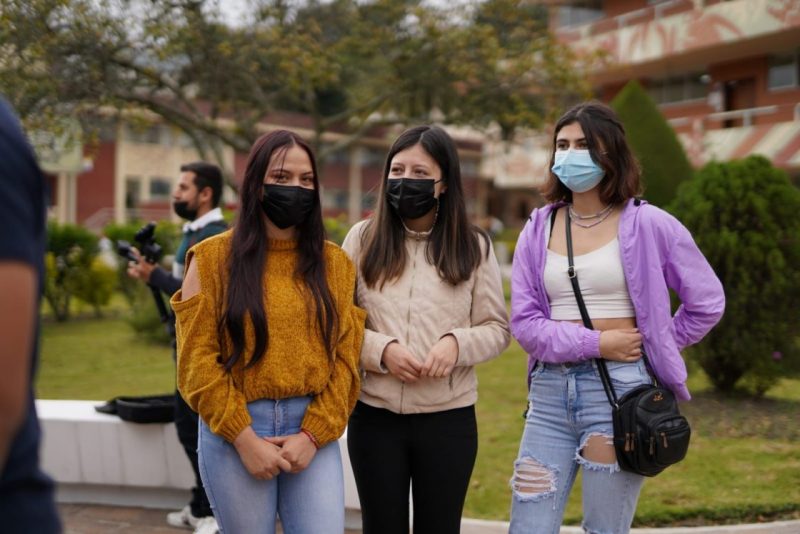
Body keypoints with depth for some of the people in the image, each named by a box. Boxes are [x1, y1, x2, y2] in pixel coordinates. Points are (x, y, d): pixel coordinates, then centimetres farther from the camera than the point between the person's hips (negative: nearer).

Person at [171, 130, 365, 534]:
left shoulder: (334, 263, 8)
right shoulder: (213, 258, 2)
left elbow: (346, 358, 3)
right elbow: (196, 359, -4)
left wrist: (313, 434, -9)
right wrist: (242, 436, -11)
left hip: (312, 431, 2)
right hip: (233, 431, -1)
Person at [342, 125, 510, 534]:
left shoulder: (474, 246, 1)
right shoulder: (363, 238, 1)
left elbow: (497, 328, 3)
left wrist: (457, 342, -17)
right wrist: (381, 350, -15)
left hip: (450, 419, 0)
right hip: (374, 417, 0)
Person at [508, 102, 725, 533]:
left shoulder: (647, 224, -3)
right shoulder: (538, 228, 7)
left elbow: (708, 301, 5)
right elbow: (524, 321, 0)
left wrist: (656, 346, 5)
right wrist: (595, 342, -11)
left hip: (618, 388, -3)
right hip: (550, 390, 4)